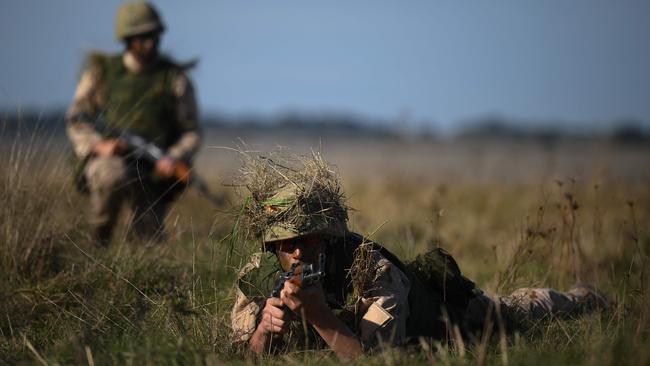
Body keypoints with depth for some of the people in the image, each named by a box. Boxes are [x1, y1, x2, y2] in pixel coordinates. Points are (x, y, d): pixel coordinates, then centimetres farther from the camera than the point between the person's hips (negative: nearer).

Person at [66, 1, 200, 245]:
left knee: (149, 241, -6)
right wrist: (99, 145, -15)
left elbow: (191, 132, 3)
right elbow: (76, 120, 5)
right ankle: (99, 233, -11)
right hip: (107, 161, -1)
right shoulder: (102, 71, 4)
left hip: (152, 170, 1)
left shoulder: (174, 78, 3)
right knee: (114, 176, -37)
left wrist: (174, 158, -17)